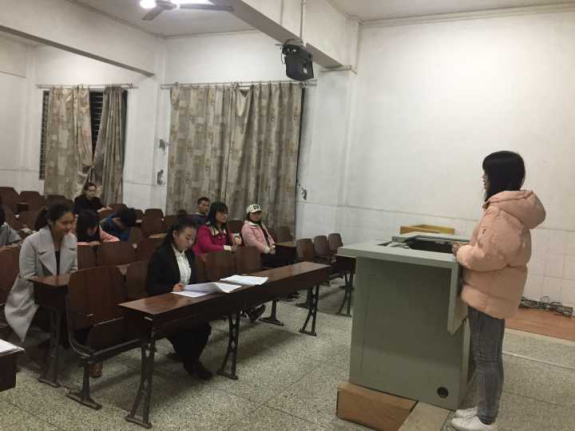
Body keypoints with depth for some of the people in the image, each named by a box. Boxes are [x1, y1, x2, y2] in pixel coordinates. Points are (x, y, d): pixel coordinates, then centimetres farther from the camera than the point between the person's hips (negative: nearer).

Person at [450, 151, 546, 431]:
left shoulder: (502, 211, -21)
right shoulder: (512, 206, 12)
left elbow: (489, 255, -28)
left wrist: (462, 252, -11)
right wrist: (469, 248, 9)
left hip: (489, 294, -10)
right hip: (495, 292, 10)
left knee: (484, 358, 1)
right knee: (490, 356, 17)